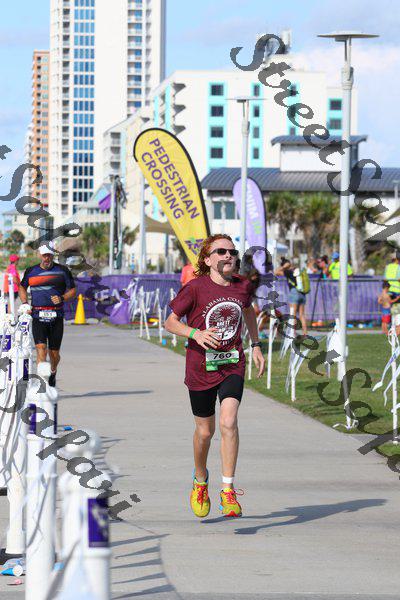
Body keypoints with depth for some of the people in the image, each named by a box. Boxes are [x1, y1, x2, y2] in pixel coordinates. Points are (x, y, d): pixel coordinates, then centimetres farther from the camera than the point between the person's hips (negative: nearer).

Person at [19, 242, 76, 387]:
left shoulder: (63, 271, 5)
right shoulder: (31, 271, 9)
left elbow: (73, 291, 9)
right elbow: (22, 287, 25)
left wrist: (61, 298, -11)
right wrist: (25, 304, 8)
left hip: (56, 316, 0)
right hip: (38, 316, 0)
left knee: (54, 352, 7)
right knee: (41, 348, -17)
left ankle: (52, 373, 37)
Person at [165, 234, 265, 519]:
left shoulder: (243, 285, -1)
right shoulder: (195, 288, -12)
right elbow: (170, 322, -8)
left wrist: (256, 345, 21)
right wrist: (196, 334, -25)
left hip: (232, 364, 1)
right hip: (201, 366, -1)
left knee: (228, 422, -19)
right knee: (205, 430, 11)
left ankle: (228, 491, -14)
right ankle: (200, 481, 40)